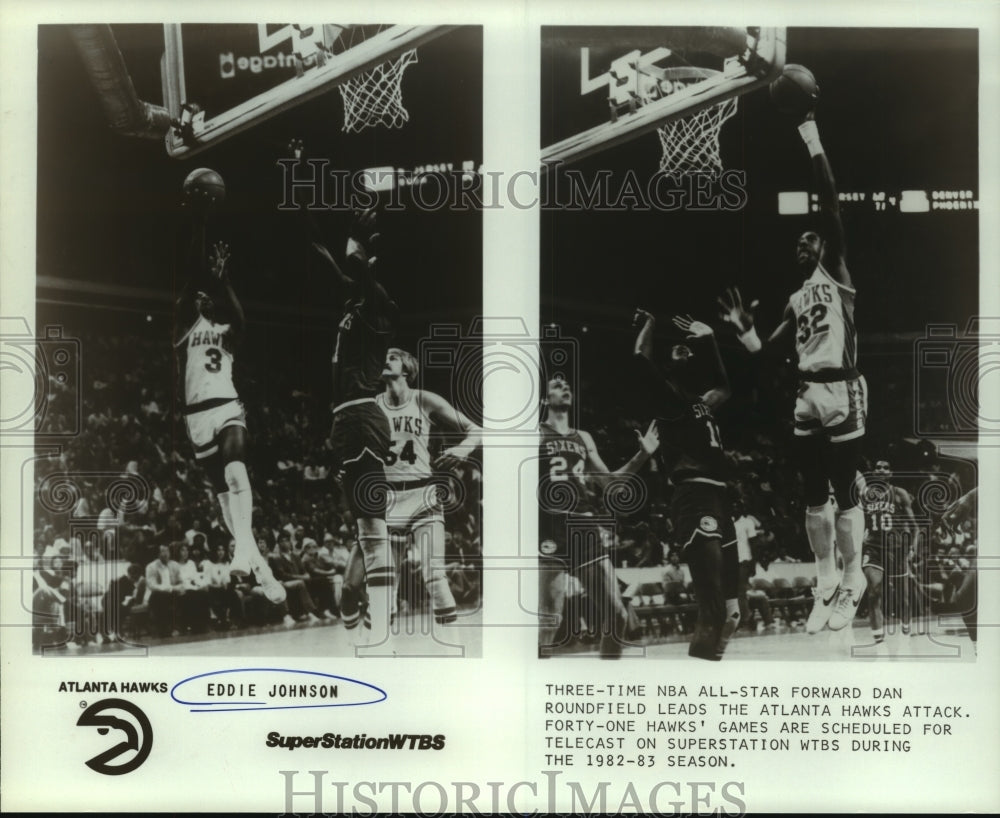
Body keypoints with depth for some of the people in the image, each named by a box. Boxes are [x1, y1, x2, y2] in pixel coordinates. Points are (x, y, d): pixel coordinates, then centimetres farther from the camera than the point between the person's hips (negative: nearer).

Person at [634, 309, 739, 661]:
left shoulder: (702, 404, 26)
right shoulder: (668, 399, 4)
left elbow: (724, 387, 46)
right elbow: (641, 356, -10)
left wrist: (709, 339, 39)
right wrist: (649, 322, 9)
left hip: (717, 498, 9)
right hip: (693, 499, -9)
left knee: (728, 611, 10)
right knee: (712, 608, -18)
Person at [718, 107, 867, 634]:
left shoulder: (836, 271, 2)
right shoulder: (795, 301, 20)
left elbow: (830, 202, -9)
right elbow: (766, 351, 21)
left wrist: (812, 139, -11)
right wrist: (744, 329, 3)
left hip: (842, 393, -7)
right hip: (807, 397, 7)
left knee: (845, 493, -1)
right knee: (814, 497, 9)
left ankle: (852, 584, 9)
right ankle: (826, 584, 19)